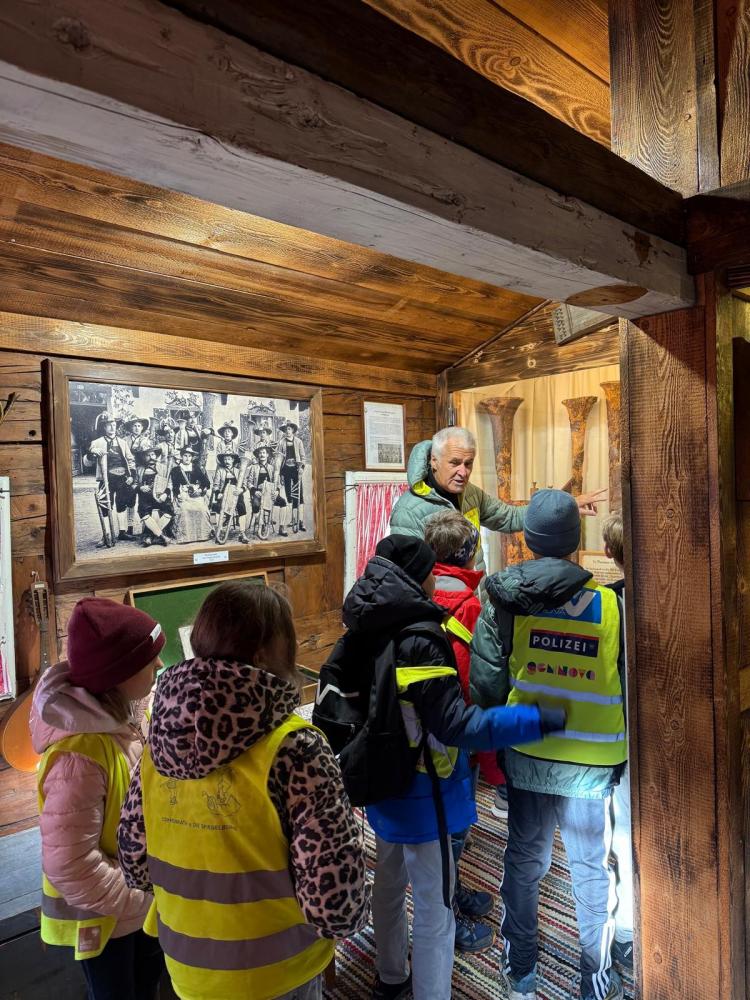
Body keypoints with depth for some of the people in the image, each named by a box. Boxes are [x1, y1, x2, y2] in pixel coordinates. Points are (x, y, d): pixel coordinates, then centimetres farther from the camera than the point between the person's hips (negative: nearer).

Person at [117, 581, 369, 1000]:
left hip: (187, 964, 4)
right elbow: (332, 888, -26)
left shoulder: (162, 739, -11)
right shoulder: (294, 748, -27)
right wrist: (345, 919, -4)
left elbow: (135, 857, 0)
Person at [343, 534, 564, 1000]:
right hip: (421, 795, -9)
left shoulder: (366, 634, -3)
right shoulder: (418, 640, -28)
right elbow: (458, 725, -30)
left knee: (390, 881, 27)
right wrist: (541, 719, -27)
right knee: (434, 910, 8)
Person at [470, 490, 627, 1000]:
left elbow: (486, 684, -8)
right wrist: (621, 751, 11)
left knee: (524, 862, 21)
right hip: (592, 764, -1)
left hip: (527, 758, 1)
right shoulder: (611, 603, -13)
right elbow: (628, 685, -5)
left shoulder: (502, 602, -11)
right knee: (591, 871, 19)